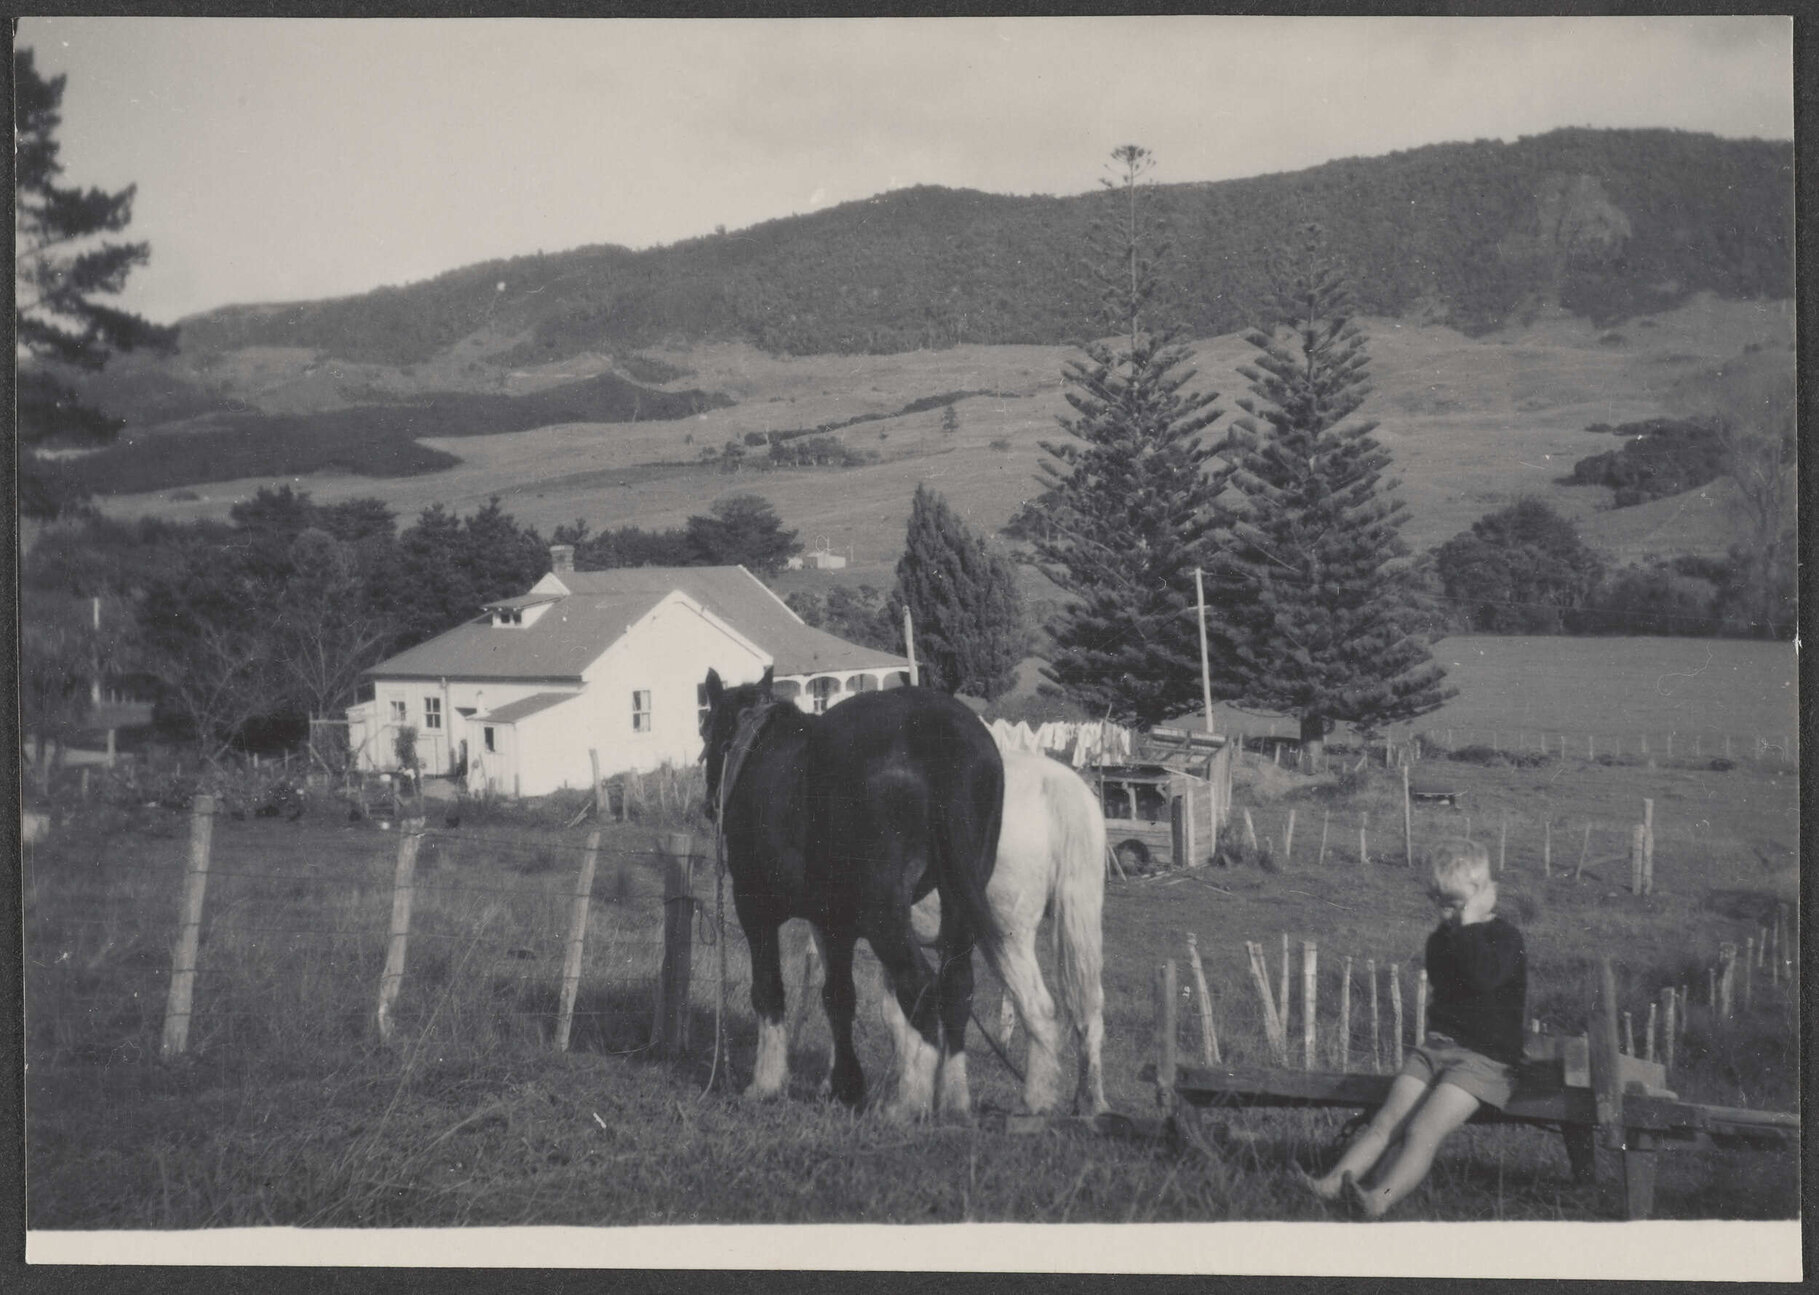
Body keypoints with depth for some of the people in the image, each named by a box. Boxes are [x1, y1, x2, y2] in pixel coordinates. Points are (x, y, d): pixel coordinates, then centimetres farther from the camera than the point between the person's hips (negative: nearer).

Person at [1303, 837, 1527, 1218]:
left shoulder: (1505, 937, -5)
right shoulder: (1441, 940, 17)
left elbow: (1484, 977, -26)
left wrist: (1470, 924, -21)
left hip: (1485, 1058, -7)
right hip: (1437, 1045, 7)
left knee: (1423, 1130, -27)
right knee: (1387, 1120, -14)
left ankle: (1378, 1200, -44)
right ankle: (1332, 1183, -27)